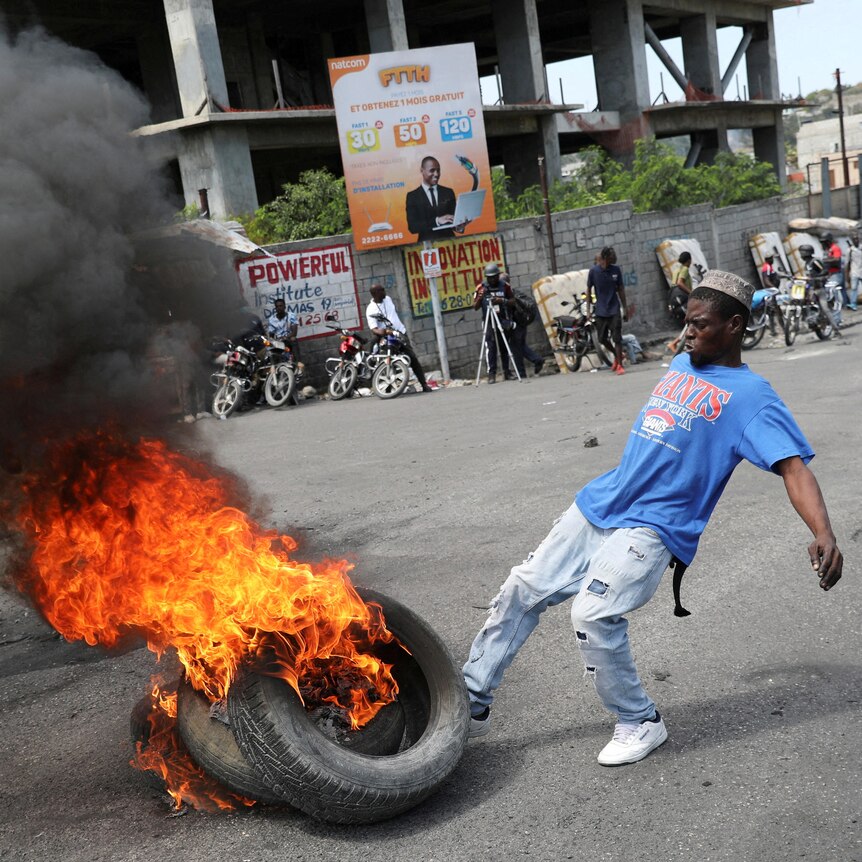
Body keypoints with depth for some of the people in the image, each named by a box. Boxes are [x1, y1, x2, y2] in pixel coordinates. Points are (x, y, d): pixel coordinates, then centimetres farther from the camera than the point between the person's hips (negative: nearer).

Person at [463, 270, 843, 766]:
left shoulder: (750, 396, -9)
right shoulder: (681, 365, 14)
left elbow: (794, 466, -20)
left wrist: (824, 534, -33)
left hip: (650, 527, -7)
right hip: (599, 504, 8)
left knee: (594, 614, -23)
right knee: (523, 590, 6)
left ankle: (641, 724, 1)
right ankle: (473, 700, 20)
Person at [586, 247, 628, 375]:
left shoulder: (616, 270, -3)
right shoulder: (593, 271, -8)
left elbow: (620, 289, 5)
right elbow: (589, 290, 1)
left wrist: (625, 308, 6)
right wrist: (588, 310, -1)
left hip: (614, 310, -1)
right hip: (600, 311, 1)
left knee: (617, 339, -5)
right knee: (602, 339, 9)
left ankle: (620, 365, 0)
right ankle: (617, 355, 33)